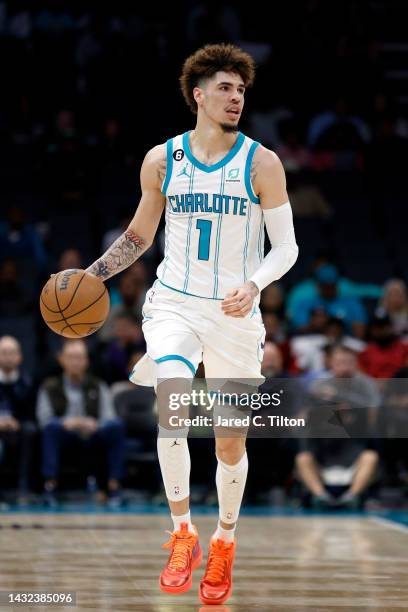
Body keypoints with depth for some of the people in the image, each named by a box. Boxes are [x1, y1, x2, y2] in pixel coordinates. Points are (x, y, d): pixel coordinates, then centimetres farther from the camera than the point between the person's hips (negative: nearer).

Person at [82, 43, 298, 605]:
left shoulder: (262, 164, -5)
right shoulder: (161, 160, 1)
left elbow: (286, 246, -3)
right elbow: (140, 234, 16)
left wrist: (253, 285, -22)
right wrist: (94, 273, 2)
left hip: (235, 313, 0)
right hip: (174, 304, 0)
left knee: (231, 442, 8)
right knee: (171, 404, -27)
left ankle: (224, 541, 32)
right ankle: (182, 536, -17)